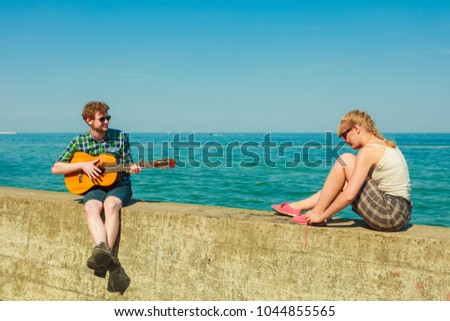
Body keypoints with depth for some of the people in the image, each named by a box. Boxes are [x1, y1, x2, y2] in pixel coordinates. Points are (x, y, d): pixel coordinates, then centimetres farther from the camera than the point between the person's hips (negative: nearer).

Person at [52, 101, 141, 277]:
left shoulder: (120, 137, 2)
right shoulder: (79, 141, 2)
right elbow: (55, 168, 2)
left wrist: (132, 169, -16)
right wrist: (82, 165, -11)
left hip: (119, 185, 0)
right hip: (94, 187, 1)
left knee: (111, 204, -36)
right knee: (91, 207, -35)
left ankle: (104, 255, -46)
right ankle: (104, 252, -55)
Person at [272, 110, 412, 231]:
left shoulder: (368, 150, -13)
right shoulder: (387, 145, 16)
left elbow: (349, 195, -20)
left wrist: (322, 216, -9)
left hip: (390, 215, -10)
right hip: (402, 213, 10)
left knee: (346, 160, -7)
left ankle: (317, 212, -1)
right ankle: (298, 206, 23)